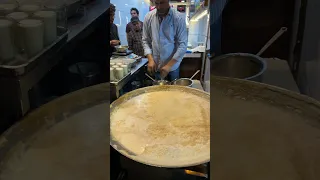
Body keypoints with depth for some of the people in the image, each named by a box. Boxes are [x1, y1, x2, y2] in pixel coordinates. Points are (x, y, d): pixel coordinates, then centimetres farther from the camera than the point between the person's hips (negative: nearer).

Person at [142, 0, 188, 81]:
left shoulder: (178, 18, -13)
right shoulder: (148, 17, -4)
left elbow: (183, 44, -13)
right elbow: (145, 40, 3)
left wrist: (169, 65, -19)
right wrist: (150, 59, -11)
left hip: (172, 65, -2)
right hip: (156, 65, 2)